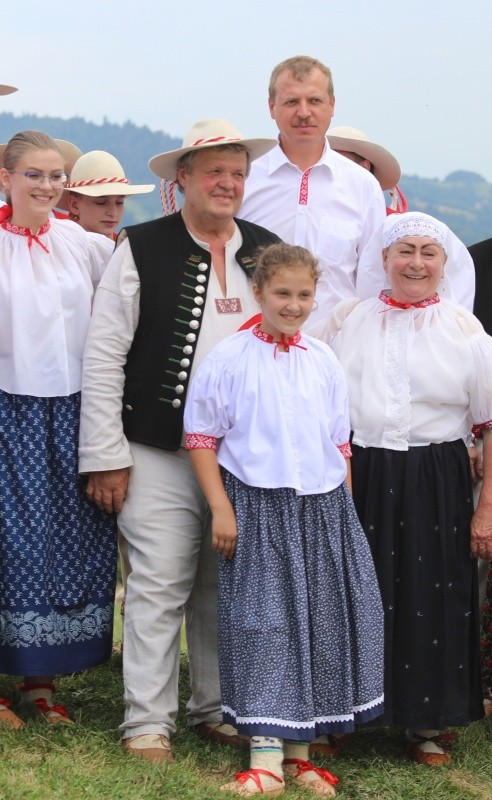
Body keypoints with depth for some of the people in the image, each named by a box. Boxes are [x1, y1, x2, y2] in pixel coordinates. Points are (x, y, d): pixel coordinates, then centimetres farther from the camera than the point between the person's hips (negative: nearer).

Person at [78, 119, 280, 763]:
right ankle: (148, 721, 8)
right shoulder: (141, 250, -3)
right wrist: (106, 455, -7)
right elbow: (104, 356, -4)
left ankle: (218, 709, 25)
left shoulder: (268, 252, 9)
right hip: (161, 454, -4)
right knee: (160, 584, -3)